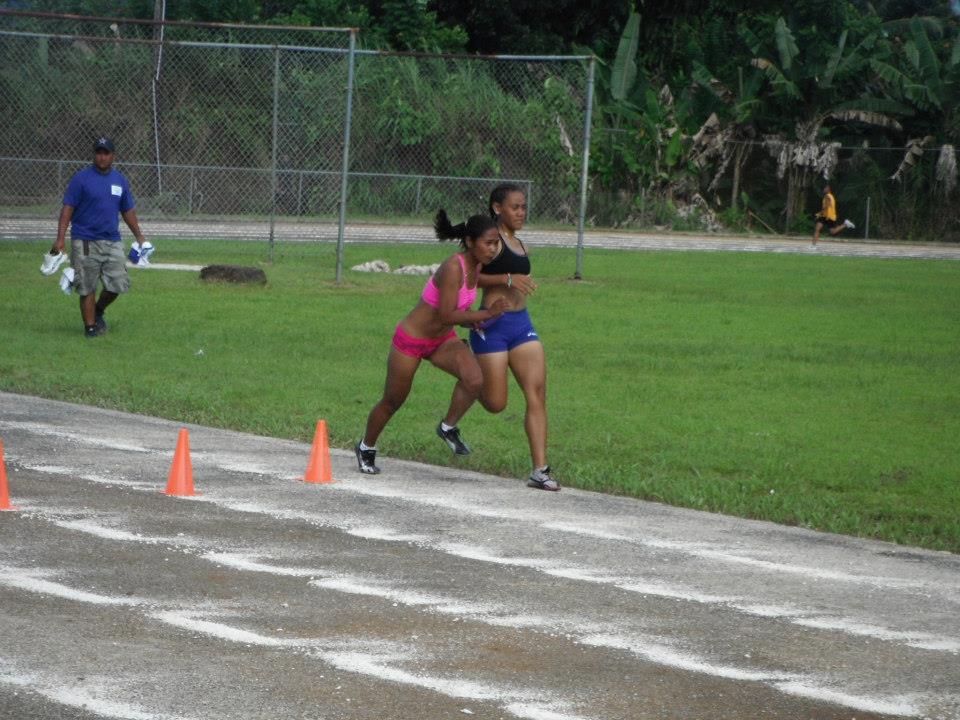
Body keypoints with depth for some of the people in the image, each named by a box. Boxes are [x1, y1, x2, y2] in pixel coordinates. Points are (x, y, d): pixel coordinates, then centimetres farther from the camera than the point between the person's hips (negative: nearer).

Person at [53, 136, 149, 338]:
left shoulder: (120, 180, 11)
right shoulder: (81, 178, -4)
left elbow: (128, 211, 21)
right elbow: (68, 208, -7)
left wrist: (139, 237, 21)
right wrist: (61, 238, -16)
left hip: (112, 242, 4)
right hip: (85, 243, -4)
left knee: (119, 283, 1)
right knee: (87, 288, -2)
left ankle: (98, 312, 26)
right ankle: (90, 326, 8)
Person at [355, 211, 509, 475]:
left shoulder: (476, 266, -5)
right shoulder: (453, 267, -30)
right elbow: (446, 316, -32)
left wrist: (473, 321, -9)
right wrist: (487, 313, -30)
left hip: (443, 339, 7)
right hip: (411, 341, -7)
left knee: (474, 379, -21)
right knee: (392, 402, 11)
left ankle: (448, 428, 3)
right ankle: (366, 448, 37)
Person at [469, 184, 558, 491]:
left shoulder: (518, 244, 17)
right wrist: (508, 279, -24)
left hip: (521, 323, 7)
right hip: (492, 325, -7)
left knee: (537, 393, -6)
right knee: (496, 404, -2)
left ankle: (540, 469, -8)